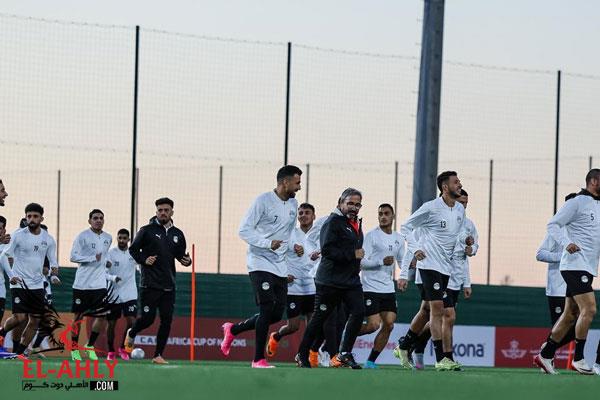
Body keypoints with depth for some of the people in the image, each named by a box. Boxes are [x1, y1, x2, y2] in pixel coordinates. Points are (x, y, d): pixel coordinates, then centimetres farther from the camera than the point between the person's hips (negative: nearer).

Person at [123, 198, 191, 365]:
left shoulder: (177, 234, 11)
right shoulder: (147, 230, -2)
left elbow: (180, 254, 21)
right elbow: (133, 249, 3)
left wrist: (186, 260, -1)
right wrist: (144, 260, -13)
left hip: (169, 286, 4)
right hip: (149, 285, -4)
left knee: (167, 321, -3)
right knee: (148, 318, -5)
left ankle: (158, 355, 6)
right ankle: (131, 334, 28)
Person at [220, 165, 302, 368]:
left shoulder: (293, 204, 12)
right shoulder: (263, 201, -11)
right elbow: (244, 230, -13)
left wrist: (294, 246, 8)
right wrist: (267, 243, -24)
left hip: (280, 266, 8)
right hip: (260, 262, -8)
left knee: (277, 314, 4)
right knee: (267, 308, -15)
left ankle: (233, 329, 25)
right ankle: (258, 359, -7)